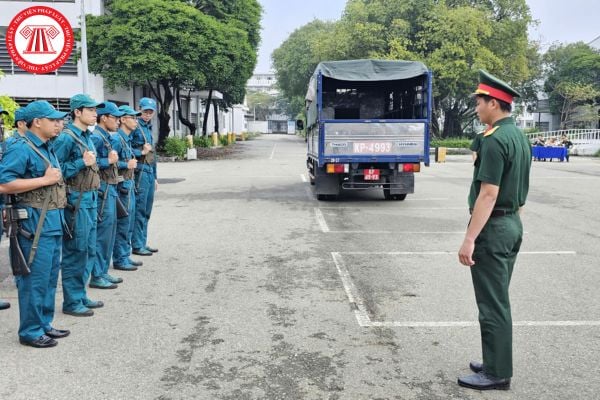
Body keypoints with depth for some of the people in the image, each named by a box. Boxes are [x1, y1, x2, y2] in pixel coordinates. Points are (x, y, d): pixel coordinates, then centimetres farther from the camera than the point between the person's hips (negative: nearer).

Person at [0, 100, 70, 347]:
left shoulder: (47, 148, 16)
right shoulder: (21, 148, -12)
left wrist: (56, 178, 8)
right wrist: (45, 180, -19)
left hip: (53, 220, 9)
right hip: (35, 222, -9)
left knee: (50, 276, 15)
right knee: (35, 278, -2)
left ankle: (44, 324, 26)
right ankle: (30, 332, 9)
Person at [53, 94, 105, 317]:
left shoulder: (88, 137, 14)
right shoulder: (66, 138, -13)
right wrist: (82, 162, -20)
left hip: (90, 199, 9)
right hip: (76, 201, -9)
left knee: (89, 251, 15)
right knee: (75, 252, -1)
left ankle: (81, 295, 26)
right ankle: (71, 302, 9)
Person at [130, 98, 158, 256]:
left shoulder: (149, 128, 19)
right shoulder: (135, 127, -7)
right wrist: (141, 152, -14)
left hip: (150, 173, 9)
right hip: (140, 171, -9)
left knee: (146, 211, 13)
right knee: (139, 210, -5)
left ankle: (143, 243, 21)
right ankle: (137, 245, 2)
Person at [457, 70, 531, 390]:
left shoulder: (494, 140, -19)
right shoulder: (519, 137, 12)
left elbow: (488, 194, -24)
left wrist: (469, 239, -23)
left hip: (492, 227, -10)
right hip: (513, 225, 10)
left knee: (492, 304, -1)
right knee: (499, 300, 18)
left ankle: (496, 373, 9)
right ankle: (497, 363, 28)